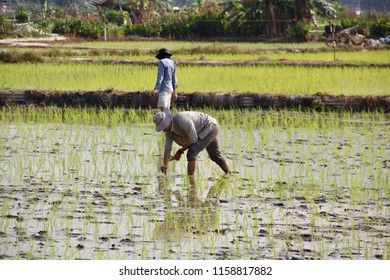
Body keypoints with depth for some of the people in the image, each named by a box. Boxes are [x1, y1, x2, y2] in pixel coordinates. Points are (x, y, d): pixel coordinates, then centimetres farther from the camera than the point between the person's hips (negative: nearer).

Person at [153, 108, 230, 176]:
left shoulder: (182, 120, -36)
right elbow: (167, 148, -7)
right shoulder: (168, 128, -10)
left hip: (210, 127, -10)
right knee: (214, 156, 27)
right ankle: (229, 173, 48)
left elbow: (193, 139, -27)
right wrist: (165, 165, -19)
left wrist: (180, 151, -16)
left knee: (191, 153, -22)